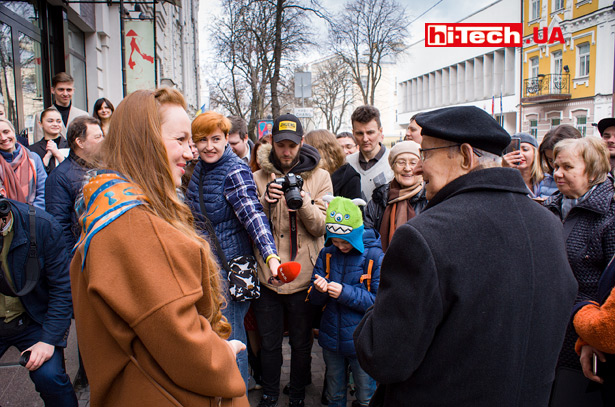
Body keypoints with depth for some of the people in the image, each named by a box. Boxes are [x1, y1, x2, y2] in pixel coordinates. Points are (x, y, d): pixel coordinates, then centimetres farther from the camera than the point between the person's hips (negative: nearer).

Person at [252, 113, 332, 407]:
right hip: (266, 275, 1)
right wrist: (265, 203, -21)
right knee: (269, 342, 17)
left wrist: (302, 203, -26)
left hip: (303, 275, -1)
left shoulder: (319, 177, -2)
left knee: (301, 342, 16)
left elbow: (321, 227, -7)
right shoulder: (259, 178, 2)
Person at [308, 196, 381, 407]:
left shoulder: (375, 257, -13)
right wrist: (318, 290, -20)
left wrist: (346, 293, -26)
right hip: (331, 340, 4)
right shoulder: (327, 254, 1)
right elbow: (315, 300, 4)